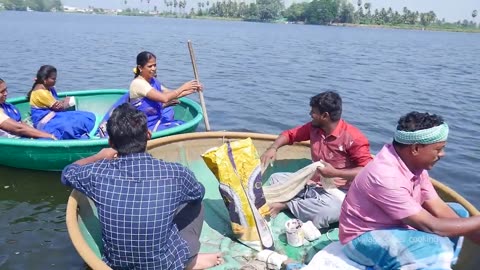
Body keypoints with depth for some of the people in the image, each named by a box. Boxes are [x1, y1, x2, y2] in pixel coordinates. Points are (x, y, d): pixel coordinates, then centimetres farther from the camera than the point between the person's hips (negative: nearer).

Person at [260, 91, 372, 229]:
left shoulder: (353, 137, -20)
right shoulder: (313, 127, 0)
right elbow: (290, 134, 13)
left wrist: (335, 172, -28)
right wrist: (273, 148, -5)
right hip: (312, 183, 7)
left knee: (330, 211, -39)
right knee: (275, 178, 1)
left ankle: (286, 203, -18)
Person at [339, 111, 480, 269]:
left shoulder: (414, 164, -5)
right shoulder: (386, 176, -32)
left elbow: (439, 208, -2)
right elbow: (430, 226, -26)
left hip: (394, 224, 9)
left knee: (457, 212, 9)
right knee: (438, 249, -30)